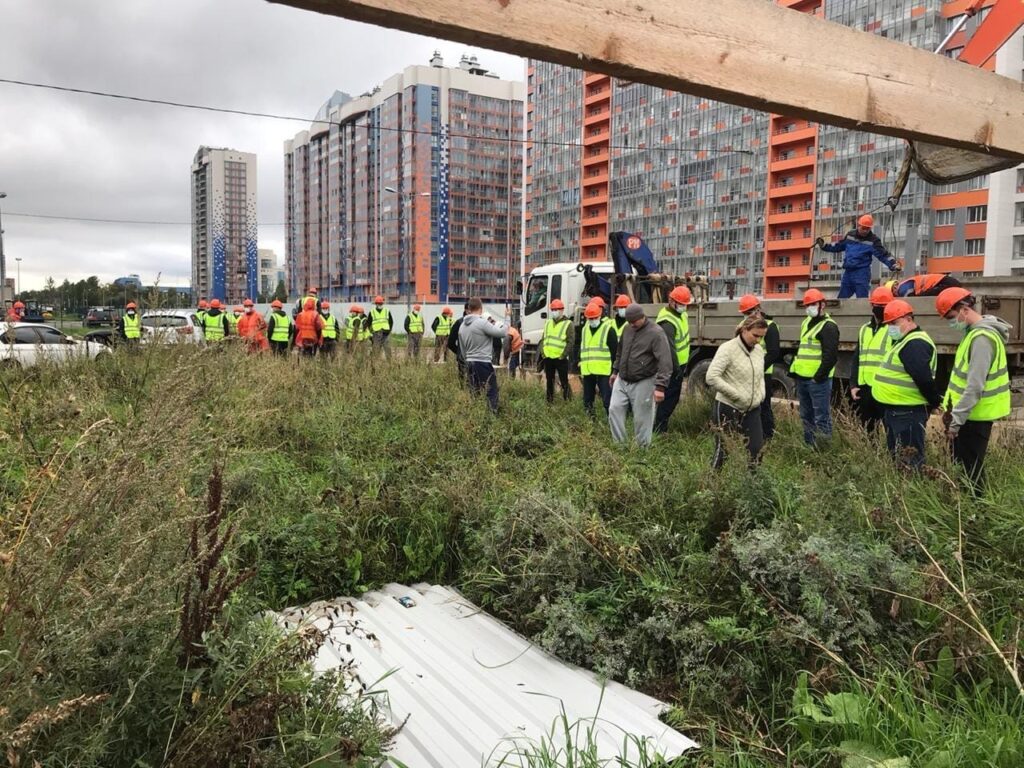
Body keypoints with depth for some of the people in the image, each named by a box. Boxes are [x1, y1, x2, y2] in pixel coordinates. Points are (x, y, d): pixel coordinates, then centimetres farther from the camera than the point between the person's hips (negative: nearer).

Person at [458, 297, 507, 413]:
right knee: (491, 392, -2)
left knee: (474, 393, 13)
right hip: (483, 363, -8)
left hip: (470, 363, 8)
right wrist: (498, 323, 6)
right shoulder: (482, 322, -15)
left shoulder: (462, 326, 10)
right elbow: (501, 333, -14)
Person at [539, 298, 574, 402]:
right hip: (548, 358, 6)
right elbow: (543, 339, 17)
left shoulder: (568, 324, -3)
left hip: (561, 359, -6)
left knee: (564, 381, -3)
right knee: (549, 381, 12)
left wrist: (563, 355, -15)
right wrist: (542, 352, 4)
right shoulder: (548, 323, 16)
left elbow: (570, 341, -9)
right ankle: (550, 401, 20)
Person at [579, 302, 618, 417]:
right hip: (587, 371, 6)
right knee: (587, 399, 13)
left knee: (607, 400, -9)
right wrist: (581, 363, 19)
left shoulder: (608, 329, -5)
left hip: (603, 372, -6)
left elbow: (615, 350, -6)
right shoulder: (585, 329, 14)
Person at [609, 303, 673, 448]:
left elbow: (665, 362, -21)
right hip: (621, 381, 7)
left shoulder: (655, 333, -15)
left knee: (642, 418, 0)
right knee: (614, 410, 1)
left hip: (643, 383, -6)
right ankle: (618, 444, 11)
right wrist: (615, 371, 26)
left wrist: (660, 386, -26)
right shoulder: (627, 329, 7)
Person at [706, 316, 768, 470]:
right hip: (728, 409, -6)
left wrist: (762, 393, 3)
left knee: (757, 449, 8)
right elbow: (712, 378, -22)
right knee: (723, 451, 3)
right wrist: (737, 395, -19)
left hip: (752, 409, 7)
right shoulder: (728, 349, -14)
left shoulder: (759, 350, 7)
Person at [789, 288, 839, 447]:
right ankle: (808, 447, 26)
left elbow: (831, 355, -18)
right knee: (806, 416, 16)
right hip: (802, 378, 9)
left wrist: (819, 377, -18)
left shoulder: (828, 326, -10)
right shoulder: (806, 323, 18)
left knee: (821, 417, -5)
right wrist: (794, 368, 17)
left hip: (817, 380, -9)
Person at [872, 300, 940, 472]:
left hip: (907, 412, -11)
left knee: (910, 461, -5)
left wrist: (934, 403, -14)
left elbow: (924, 379, -27)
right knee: (897, 456, 19)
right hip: (896, 410, 11)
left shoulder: (915, 344, -20)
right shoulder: (905, 341, 15)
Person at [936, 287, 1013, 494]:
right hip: (968, 412, 10)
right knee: (961, 463, 18)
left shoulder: (982, 338, -23)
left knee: (970, 468, 1)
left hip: (974, 415, -10)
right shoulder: (975, 331, 9)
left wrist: (956, 419, -21)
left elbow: (975, 386, -26)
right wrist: (951, 408, 17)